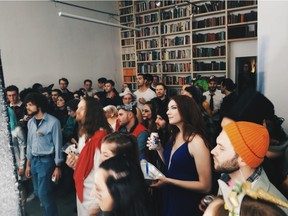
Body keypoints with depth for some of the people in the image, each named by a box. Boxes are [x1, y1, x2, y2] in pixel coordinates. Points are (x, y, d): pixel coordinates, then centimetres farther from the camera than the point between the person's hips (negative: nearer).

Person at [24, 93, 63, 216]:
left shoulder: (53, 122, -15)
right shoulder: (30, 122, 6)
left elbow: (58, 145, -12)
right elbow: (29, 144, 14)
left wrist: (57, 167, -10)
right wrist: (28, 164, 16)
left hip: (46, 160, -7)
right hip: (34, 160, 7)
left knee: (44, 193, -4)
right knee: (38, 192, 16)